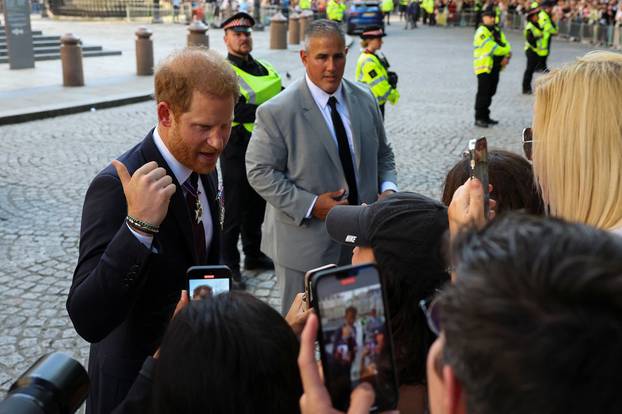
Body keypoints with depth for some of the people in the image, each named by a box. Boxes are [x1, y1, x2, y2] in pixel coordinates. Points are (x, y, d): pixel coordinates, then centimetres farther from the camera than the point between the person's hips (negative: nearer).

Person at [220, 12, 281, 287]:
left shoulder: (266, 69, 12)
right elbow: (238, 111, -22)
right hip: (237, 150, -7)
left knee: (257, 208, 19)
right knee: (234, 212, 3)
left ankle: (253, 256, 35)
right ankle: (229, 266, 15)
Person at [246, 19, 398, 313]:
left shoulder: (365, 100, 4)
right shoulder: (276, 112, -13)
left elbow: (382, 154, 14)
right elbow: (259, 172, -12)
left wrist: (388, 188, -6)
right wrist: (311, 206, -20)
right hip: (306, 243, -4)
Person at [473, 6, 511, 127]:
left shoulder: (497, 30, 14)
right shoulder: (482, 32, -13)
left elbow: (505, 44, 8)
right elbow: (492, 48, -20)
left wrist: (506, 57, -12)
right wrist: (507, 52, -8)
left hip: (495, 67, 9)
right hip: (484, 66, -9)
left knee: (490, 92, 14)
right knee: (483, 93, -7)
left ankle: (485, 116, 23)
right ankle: (479, 118, -1)